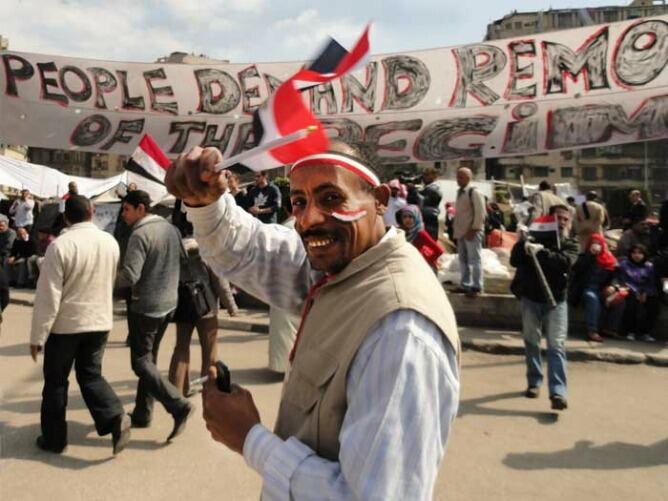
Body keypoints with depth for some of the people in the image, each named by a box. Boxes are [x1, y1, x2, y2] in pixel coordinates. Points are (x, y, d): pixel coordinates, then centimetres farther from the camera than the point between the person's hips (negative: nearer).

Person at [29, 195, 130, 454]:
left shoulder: (60, 245, -18)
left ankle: (54, 438, 24)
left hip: (65, 324, -4)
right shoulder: (110, 242, -1)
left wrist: (37, 336, -9)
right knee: (91, 375, 16)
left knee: (55, 381, 13)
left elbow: (48, 296, -17)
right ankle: (115, 417, -3)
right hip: (100, 321, 4)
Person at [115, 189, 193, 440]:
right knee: (149, 359, 17)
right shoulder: (170, 228, 7)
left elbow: (129, 276, -23)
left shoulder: (140, 234, -18)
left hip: (146, 307, -8)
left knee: (141, 362, 1)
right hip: (169, 303, 8)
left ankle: (178, 405, -8)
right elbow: (182, 262, 15)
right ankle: (142, 414, 25)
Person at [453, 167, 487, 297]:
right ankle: (465, 285, 21)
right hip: (461, 231, 9)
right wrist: (457, 230, 15)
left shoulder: (474, 192, -12)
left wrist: (473, 229, -18)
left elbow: (480, 213, -17)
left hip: (472, 231, -9)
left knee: (474, 259, -5)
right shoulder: (460, 192, 15)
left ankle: (476, 287, 0)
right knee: (463, 259, 13)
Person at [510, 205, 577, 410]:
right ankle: (534, 382, 24)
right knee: (531, 342, 10)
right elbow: (514, 260, -1)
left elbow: (565, 262, -17)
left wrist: (540, 252, -26)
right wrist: (522, 244, -18)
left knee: (556, 346, -7)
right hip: (530, 297, 1)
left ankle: (558, 392, -10)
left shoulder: (570, 245, 5)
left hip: (556, 300, -1)